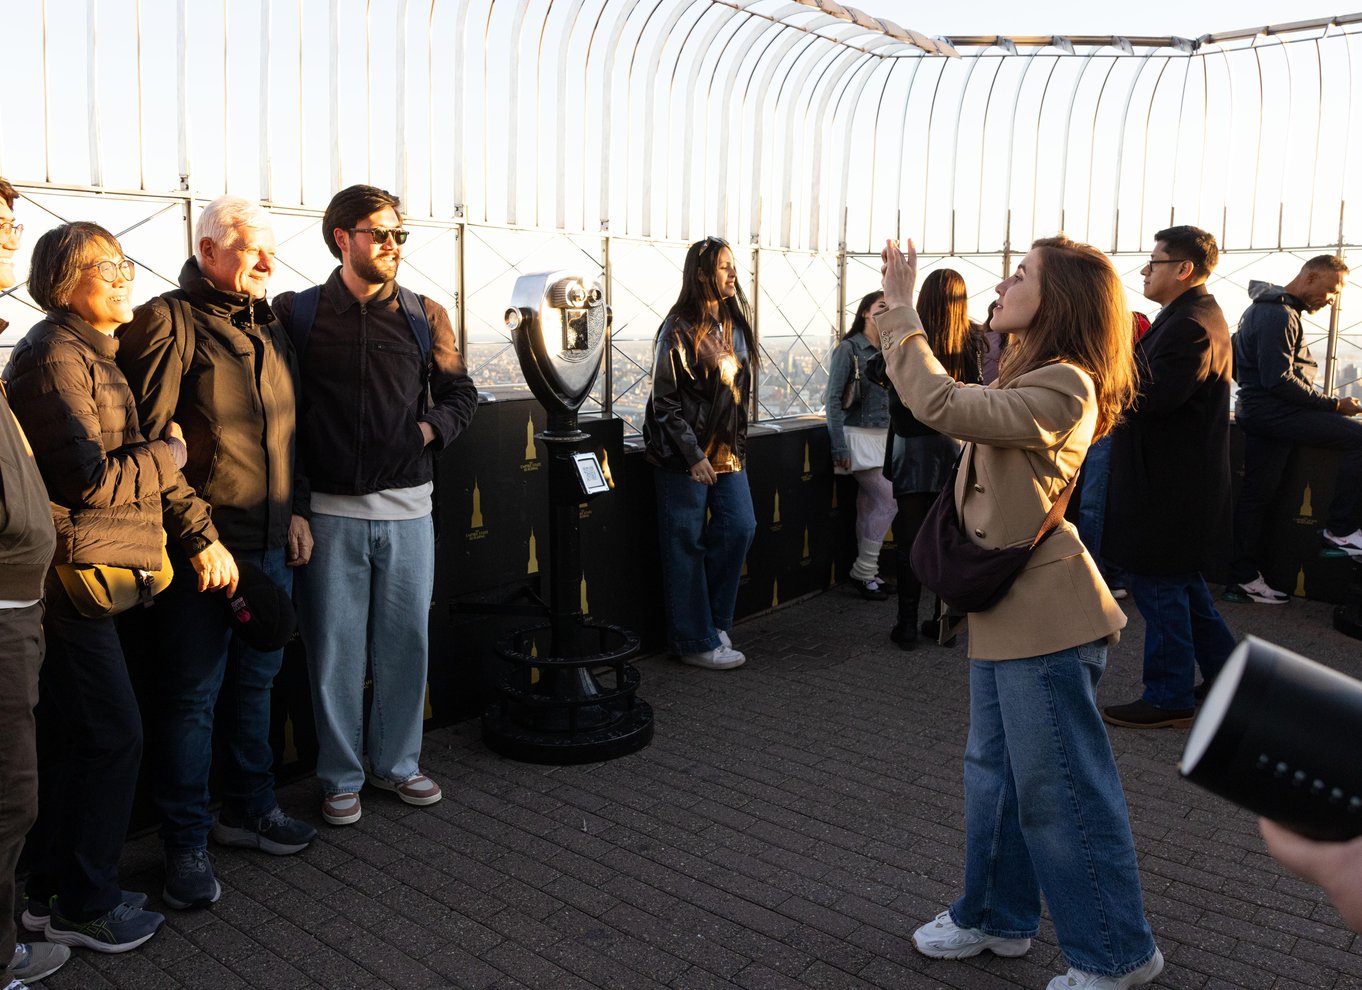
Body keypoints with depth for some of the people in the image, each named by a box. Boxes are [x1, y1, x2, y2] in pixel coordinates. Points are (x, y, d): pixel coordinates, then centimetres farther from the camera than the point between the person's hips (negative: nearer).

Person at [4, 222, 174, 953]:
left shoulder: (88, 352, 19)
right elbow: (91, 480, -18)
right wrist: (171, 452, -6)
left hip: (85, 573, 10)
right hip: (72, 572, -10)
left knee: (67, 737, 16)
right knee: (113, 734, -4)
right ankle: (85, 904, 10)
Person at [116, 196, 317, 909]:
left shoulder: (269, 328, 14)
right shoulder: (167, 322, -9)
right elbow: (152, 444, -15)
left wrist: (291, 510, 15)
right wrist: (199, 537, -17)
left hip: (268, 544, 7)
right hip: (203, 550, -7)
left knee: (256, 682, 17)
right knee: (192, 695, 2)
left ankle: (249, 809, 33)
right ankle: (186, 844, 16)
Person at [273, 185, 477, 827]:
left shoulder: (425, 316, 7)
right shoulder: (296, 313, 1)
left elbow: (461, 392, 15)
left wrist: (430, 429, -5)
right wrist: (294, 507, -8)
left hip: (407, 508, 2)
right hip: (330, 511, -2)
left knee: (406, 641, 10)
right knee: (335, 648, 6)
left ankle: (398, 762, 28)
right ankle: (341, 777, 22)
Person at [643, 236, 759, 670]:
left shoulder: (735, 324, 10)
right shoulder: (680, 329, -12)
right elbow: (664, 400, -13)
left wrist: (738, 443, 15)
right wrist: (693, 455, -16)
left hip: (727, 452, 7)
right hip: (685, 455, -7)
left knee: (740, 527, 4)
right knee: (686, 545, 1)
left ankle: (712, 619, 21)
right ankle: (696, 642, 11)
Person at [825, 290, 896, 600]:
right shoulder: (848, 349, -7)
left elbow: (894, 397, 15)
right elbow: (833, 400, -11)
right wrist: (839, 448, -15)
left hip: (883, 436, 6)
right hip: (859, 435, -6)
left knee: (868, 506, 8)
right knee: (888, 501, -9)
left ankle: (865, 574, 14)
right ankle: (864, 571, 1)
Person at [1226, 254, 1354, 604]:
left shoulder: (1269, 308, 20)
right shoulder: (1279, 315, -14)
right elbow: (1279, 380, -22)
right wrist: (1334, 404, -16)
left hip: (1259, 412, 10)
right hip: (1271, 410, -10)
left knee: (1256, 495, 9)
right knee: (1356, 437, -15)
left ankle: (1244, 580, 12)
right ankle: (1341, 528, -8)